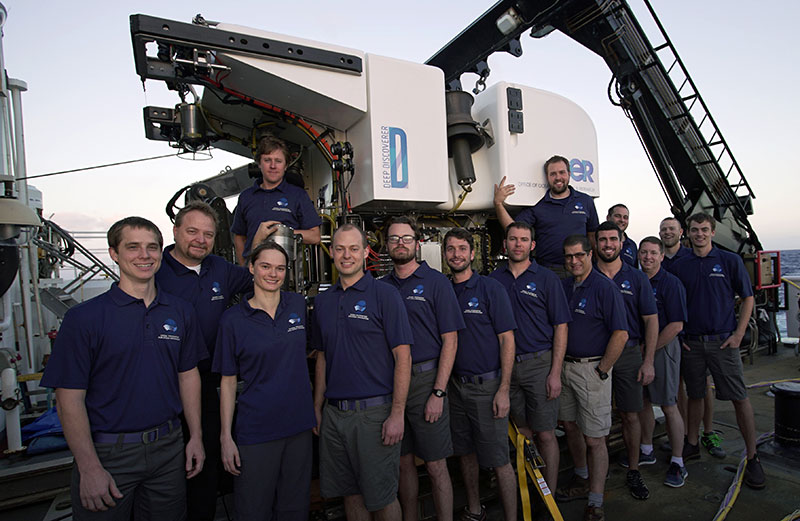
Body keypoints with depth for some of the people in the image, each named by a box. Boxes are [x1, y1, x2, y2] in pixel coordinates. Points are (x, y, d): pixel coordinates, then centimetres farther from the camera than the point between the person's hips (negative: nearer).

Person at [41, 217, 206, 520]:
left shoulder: (181, 312, 3)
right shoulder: (83, 317, -9)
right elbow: (70, 398, -10)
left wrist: (195, 437, 5)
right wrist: (90, 468, -13)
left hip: (168, 448, 4)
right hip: (108, 453, -3)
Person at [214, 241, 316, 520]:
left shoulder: (298, 304, 1)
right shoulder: (233, 319, -7)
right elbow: (228, 381, -3)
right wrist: (226, 437, -6)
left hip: (299, 425, 3)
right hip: (255, 431, -3)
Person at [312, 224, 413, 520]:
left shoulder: (385, 295, -7)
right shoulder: (323, 301, 9)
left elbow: (403, 356, -10)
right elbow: (322, 358, 15)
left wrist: (397, 414, -15)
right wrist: (318, 408, 10)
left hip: (375, 413, -5)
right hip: (333, 415, 5)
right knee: (349, 494, 18)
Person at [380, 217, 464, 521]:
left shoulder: (436, 282, -3)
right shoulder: (381, 287, 9)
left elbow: (450, 340, -7)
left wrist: (438, 393, -13)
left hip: (426, 379, -4)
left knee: (435, 466, 4)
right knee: (403, 461, 15)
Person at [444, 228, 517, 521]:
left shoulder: (490, 288, -7)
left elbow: (507, 339, -9)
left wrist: (503, 390, -14)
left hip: (486, 386, -5)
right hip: (454, 385, 5)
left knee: (498, 460, 2)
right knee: (465, 452, 17)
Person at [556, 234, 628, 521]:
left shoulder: (605, 287, -12)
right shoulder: (563, 287, 8)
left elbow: (620, 334, -16)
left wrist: (601, 371, -13)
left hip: (592, 369, -7)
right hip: (564, 366, 7)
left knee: (595, 438, 0)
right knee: (570, 426, 18)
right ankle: (582, 480, 38)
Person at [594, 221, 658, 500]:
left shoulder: (636, 278, 3)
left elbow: (651, 320, 3)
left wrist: (648, 362, -4)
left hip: (629, 354, 0)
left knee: (630, 415, 7)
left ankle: (633, 471, 24)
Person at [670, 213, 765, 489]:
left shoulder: (730, 260, 0)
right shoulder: (679, 266, 6)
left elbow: (747, 298, 2)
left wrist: (738, 334, -6)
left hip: (723, 341, -2)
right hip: (691, 342, 2)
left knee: (740, 398, 0)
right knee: (695, 395, 12)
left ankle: (752, 458, 12)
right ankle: (691, 445, 25)